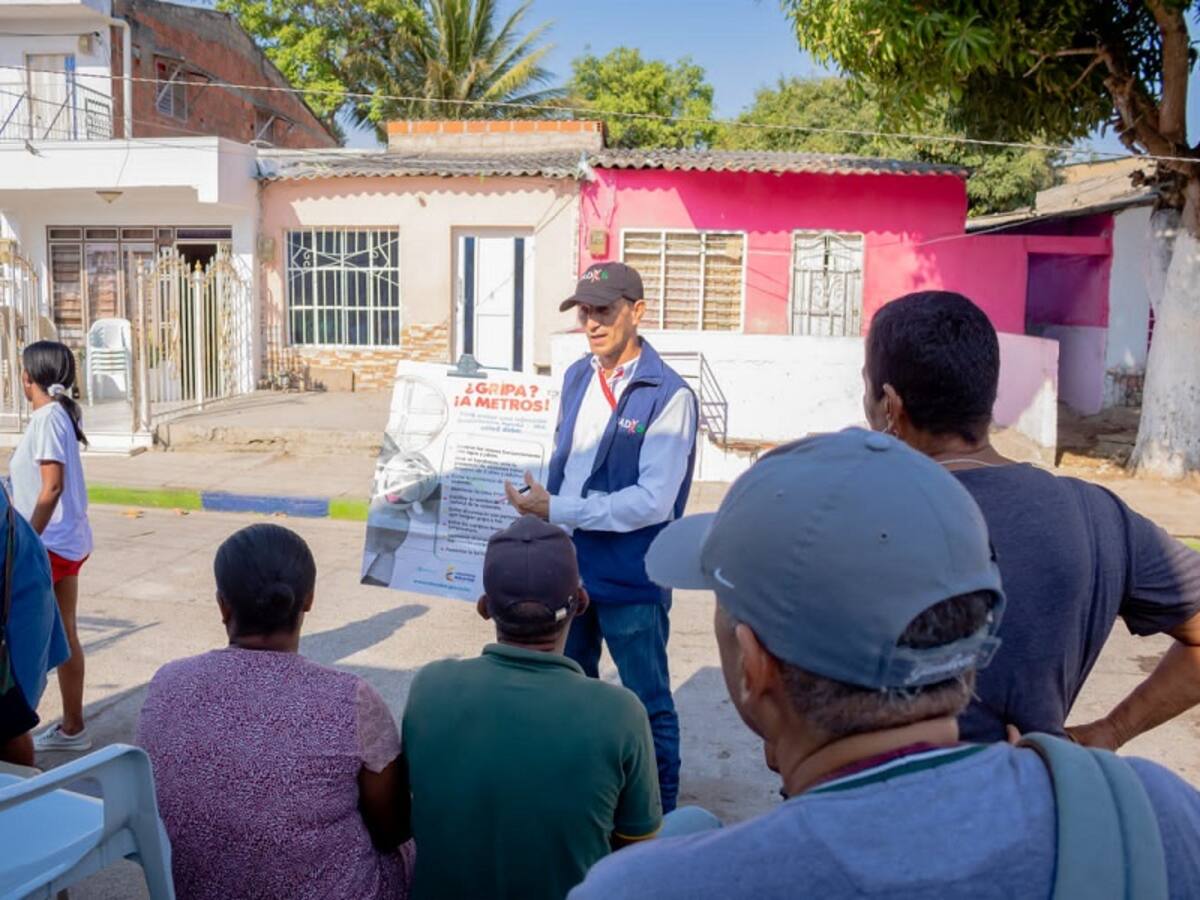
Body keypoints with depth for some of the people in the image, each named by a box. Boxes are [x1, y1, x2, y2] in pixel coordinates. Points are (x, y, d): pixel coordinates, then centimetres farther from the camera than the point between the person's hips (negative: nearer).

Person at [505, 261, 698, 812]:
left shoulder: (668, 396, -17)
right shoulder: (577, 377, 4)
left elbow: (652, 502, -23)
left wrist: (555, 510, -20)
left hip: (630, 579, -6)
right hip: (569, 565, 7)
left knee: (648, 703, 10)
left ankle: (661, 814, 29)